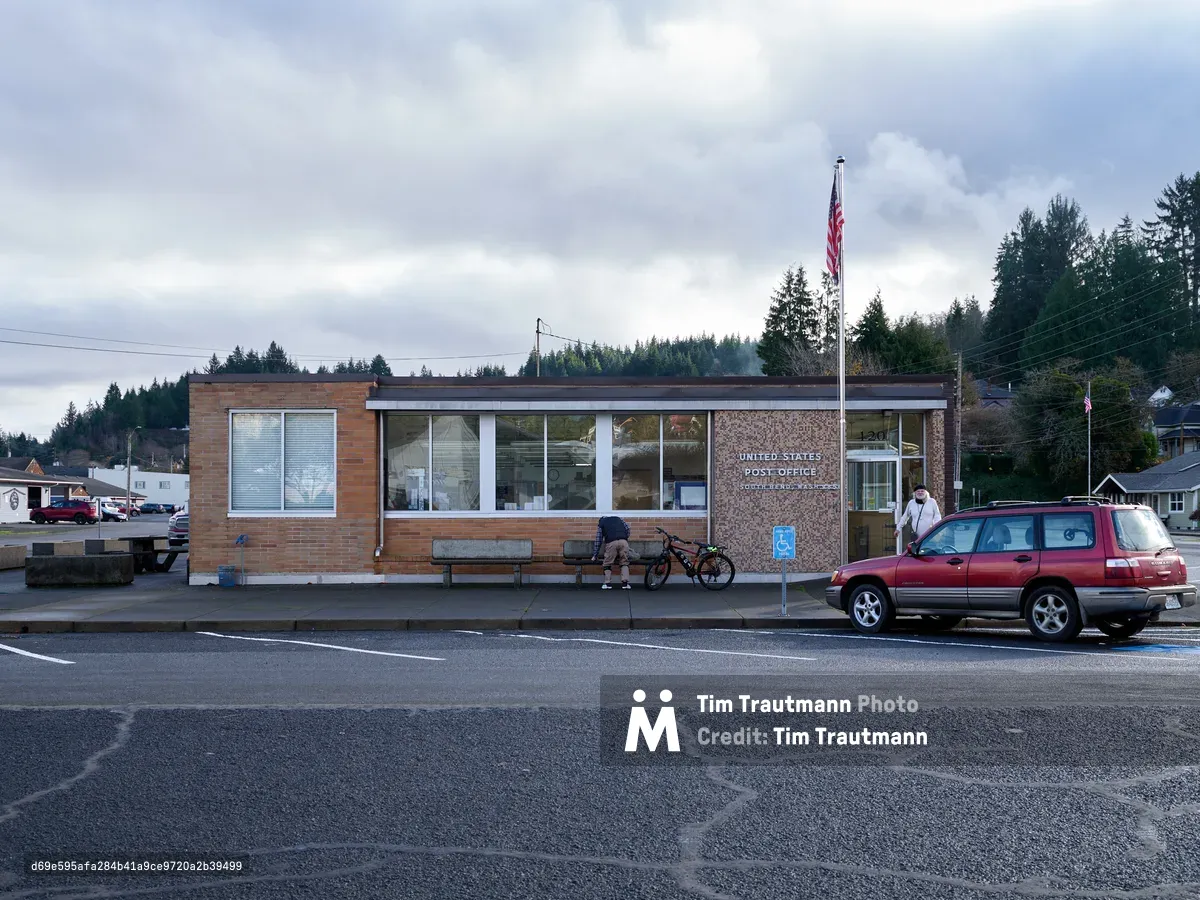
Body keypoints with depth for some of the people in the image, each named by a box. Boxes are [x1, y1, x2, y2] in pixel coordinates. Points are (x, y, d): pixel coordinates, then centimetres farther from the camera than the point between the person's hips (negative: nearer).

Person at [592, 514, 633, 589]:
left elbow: (598, 540, 22)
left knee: (608, 563, 10)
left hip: (611, 543, -2)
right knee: (624, 563, 10)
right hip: (623, 541, 2)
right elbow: (627, 528, 19)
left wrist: (595, 555, 26)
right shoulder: (618, 518, 32)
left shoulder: (601, 523, 25)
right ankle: (625, 583, 0)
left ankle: (608, 584, 5)